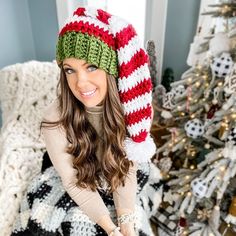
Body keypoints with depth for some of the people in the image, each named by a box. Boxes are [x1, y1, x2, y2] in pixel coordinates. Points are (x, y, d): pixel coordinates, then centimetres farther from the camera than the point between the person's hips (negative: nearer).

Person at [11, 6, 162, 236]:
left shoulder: (126, 107, -24)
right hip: (76, 183, -1)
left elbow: (127, 167, -15)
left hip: (116, 181, 1)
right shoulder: (55, 121, -30)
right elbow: (74, 183, -19)